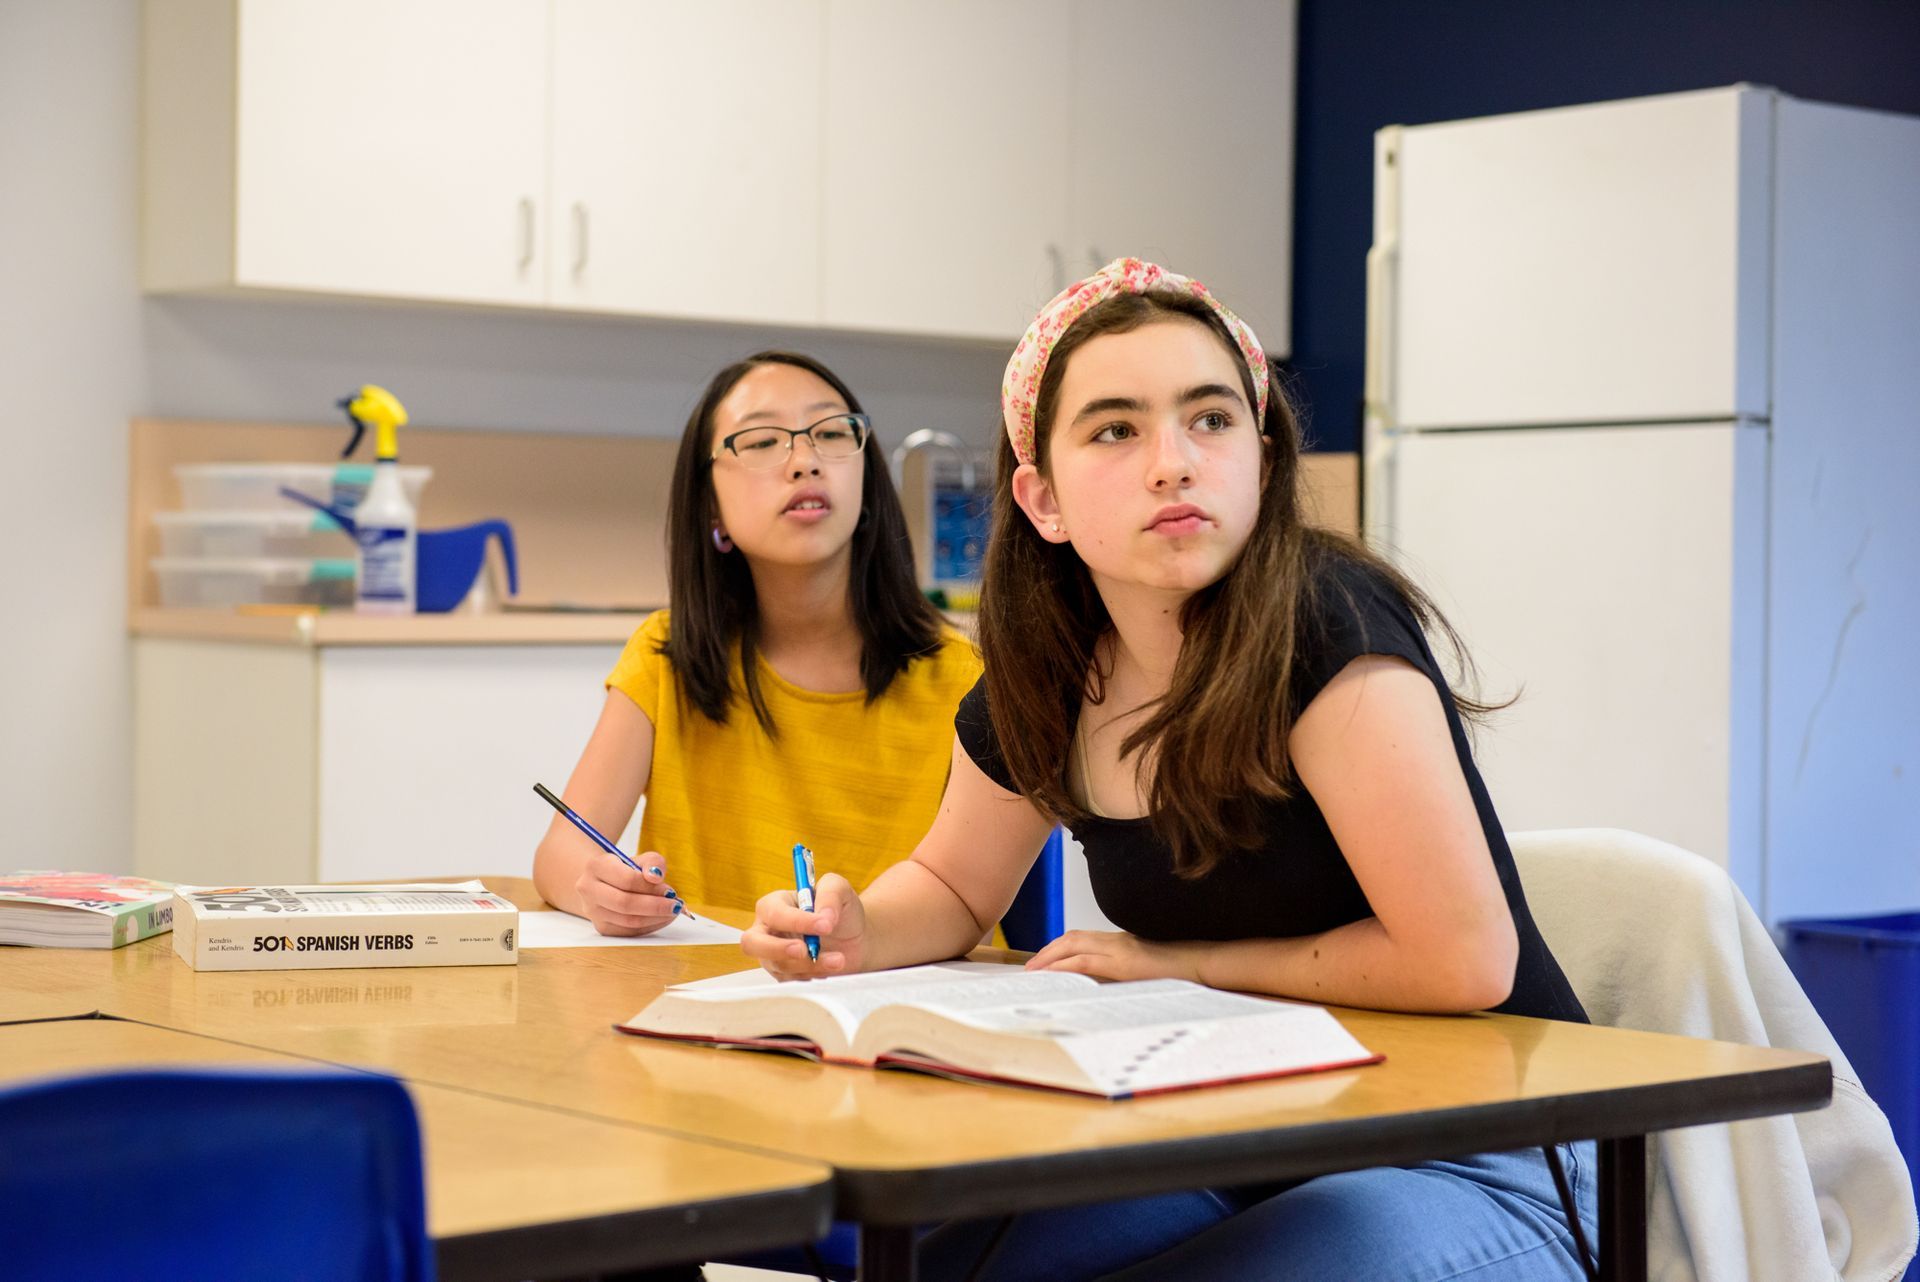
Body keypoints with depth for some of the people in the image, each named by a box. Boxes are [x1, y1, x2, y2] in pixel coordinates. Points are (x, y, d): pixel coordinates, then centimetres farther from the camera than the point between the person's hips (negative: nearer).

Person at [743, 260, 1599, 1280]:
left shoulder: (1324, 628, -22)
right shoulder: (1042, 684, -2)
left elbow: (1463, 962, -23)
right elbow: (951, 886, 18)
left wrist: (1177, 962, -12)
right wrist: (854, 931, -5)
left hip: (1472, 1160, -6)